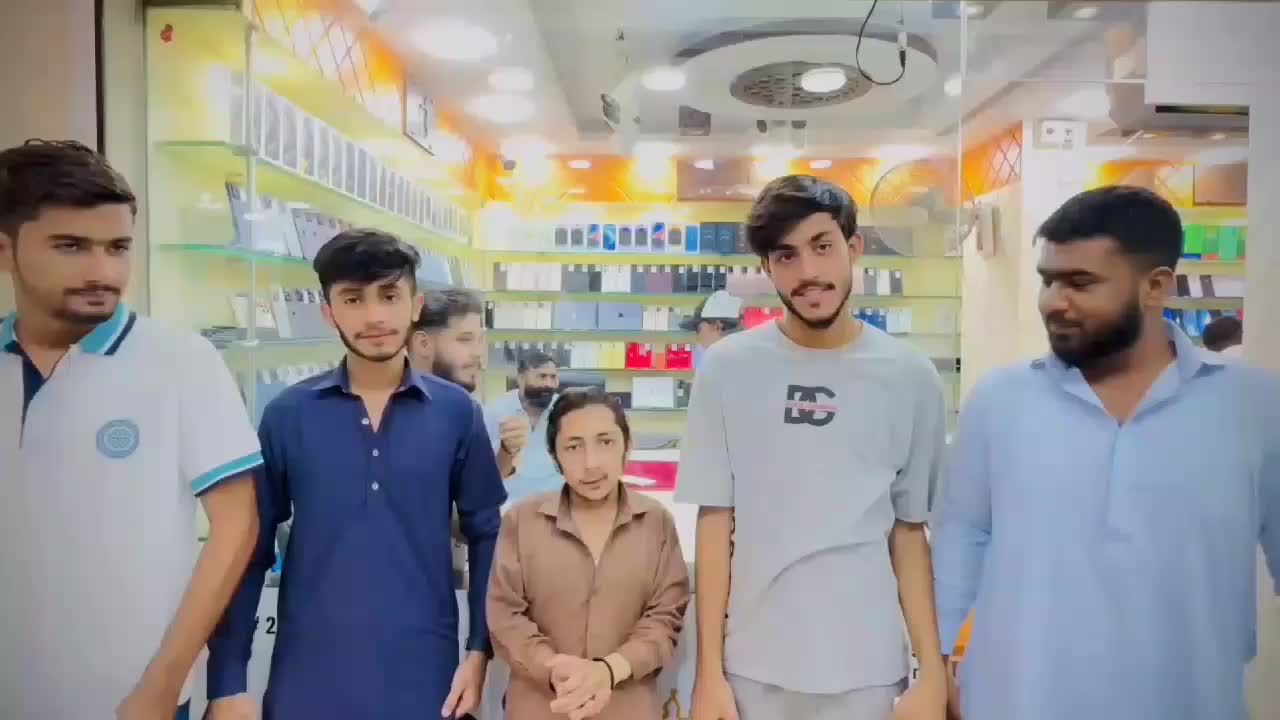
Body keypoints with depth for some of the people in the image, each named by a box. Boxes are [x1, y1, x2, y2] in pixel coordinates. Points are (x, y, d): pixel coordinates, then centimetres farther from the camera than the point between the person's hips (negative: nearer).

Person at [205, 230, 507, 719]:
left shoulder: (456, 412, -4)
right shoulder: (287, 414, -3)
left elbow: (486, 535, 2)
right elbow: (250, 549, 1)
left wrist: (480, 651, -2)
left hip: (424, 677, 0)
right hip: (308, 678, 1)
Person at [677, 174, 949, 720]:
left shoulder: (911, 378, -4)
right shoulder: (728, 368, -7)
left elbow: (909, 532, 2)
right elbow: (715, 521, -3)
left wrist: (933, 673, -1)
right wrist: (709, 672, -2)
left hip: (868, 672, 1)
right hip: (753, 669, 0)